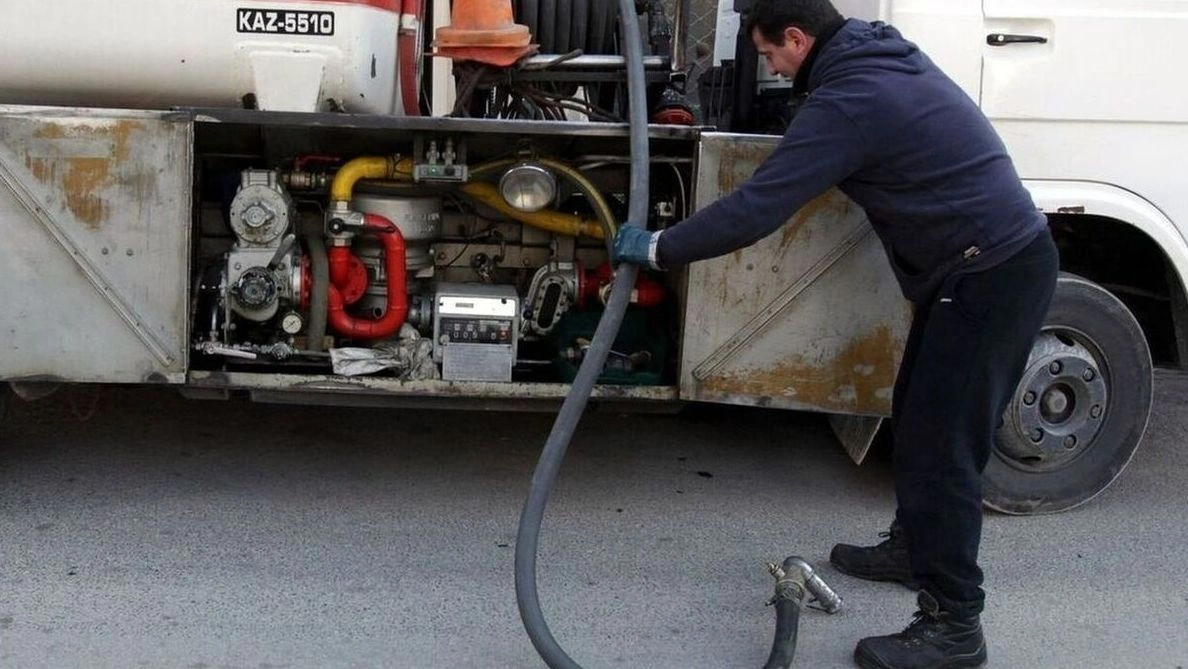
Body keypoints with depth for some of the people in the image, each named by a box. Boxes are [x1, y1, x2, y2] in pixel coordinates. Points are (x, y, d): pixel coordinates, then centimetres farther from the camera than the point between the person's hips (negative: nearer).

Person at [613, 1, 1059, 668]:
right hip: (985, 261, 10)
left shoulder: (845, 102, -21)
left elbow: (756, 209, -22)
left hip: (993, 275, -10)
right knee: (919, 417, 20)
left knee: (940, 442, -7)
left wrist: (659, 249, -12)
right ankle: (915, 544, 37)